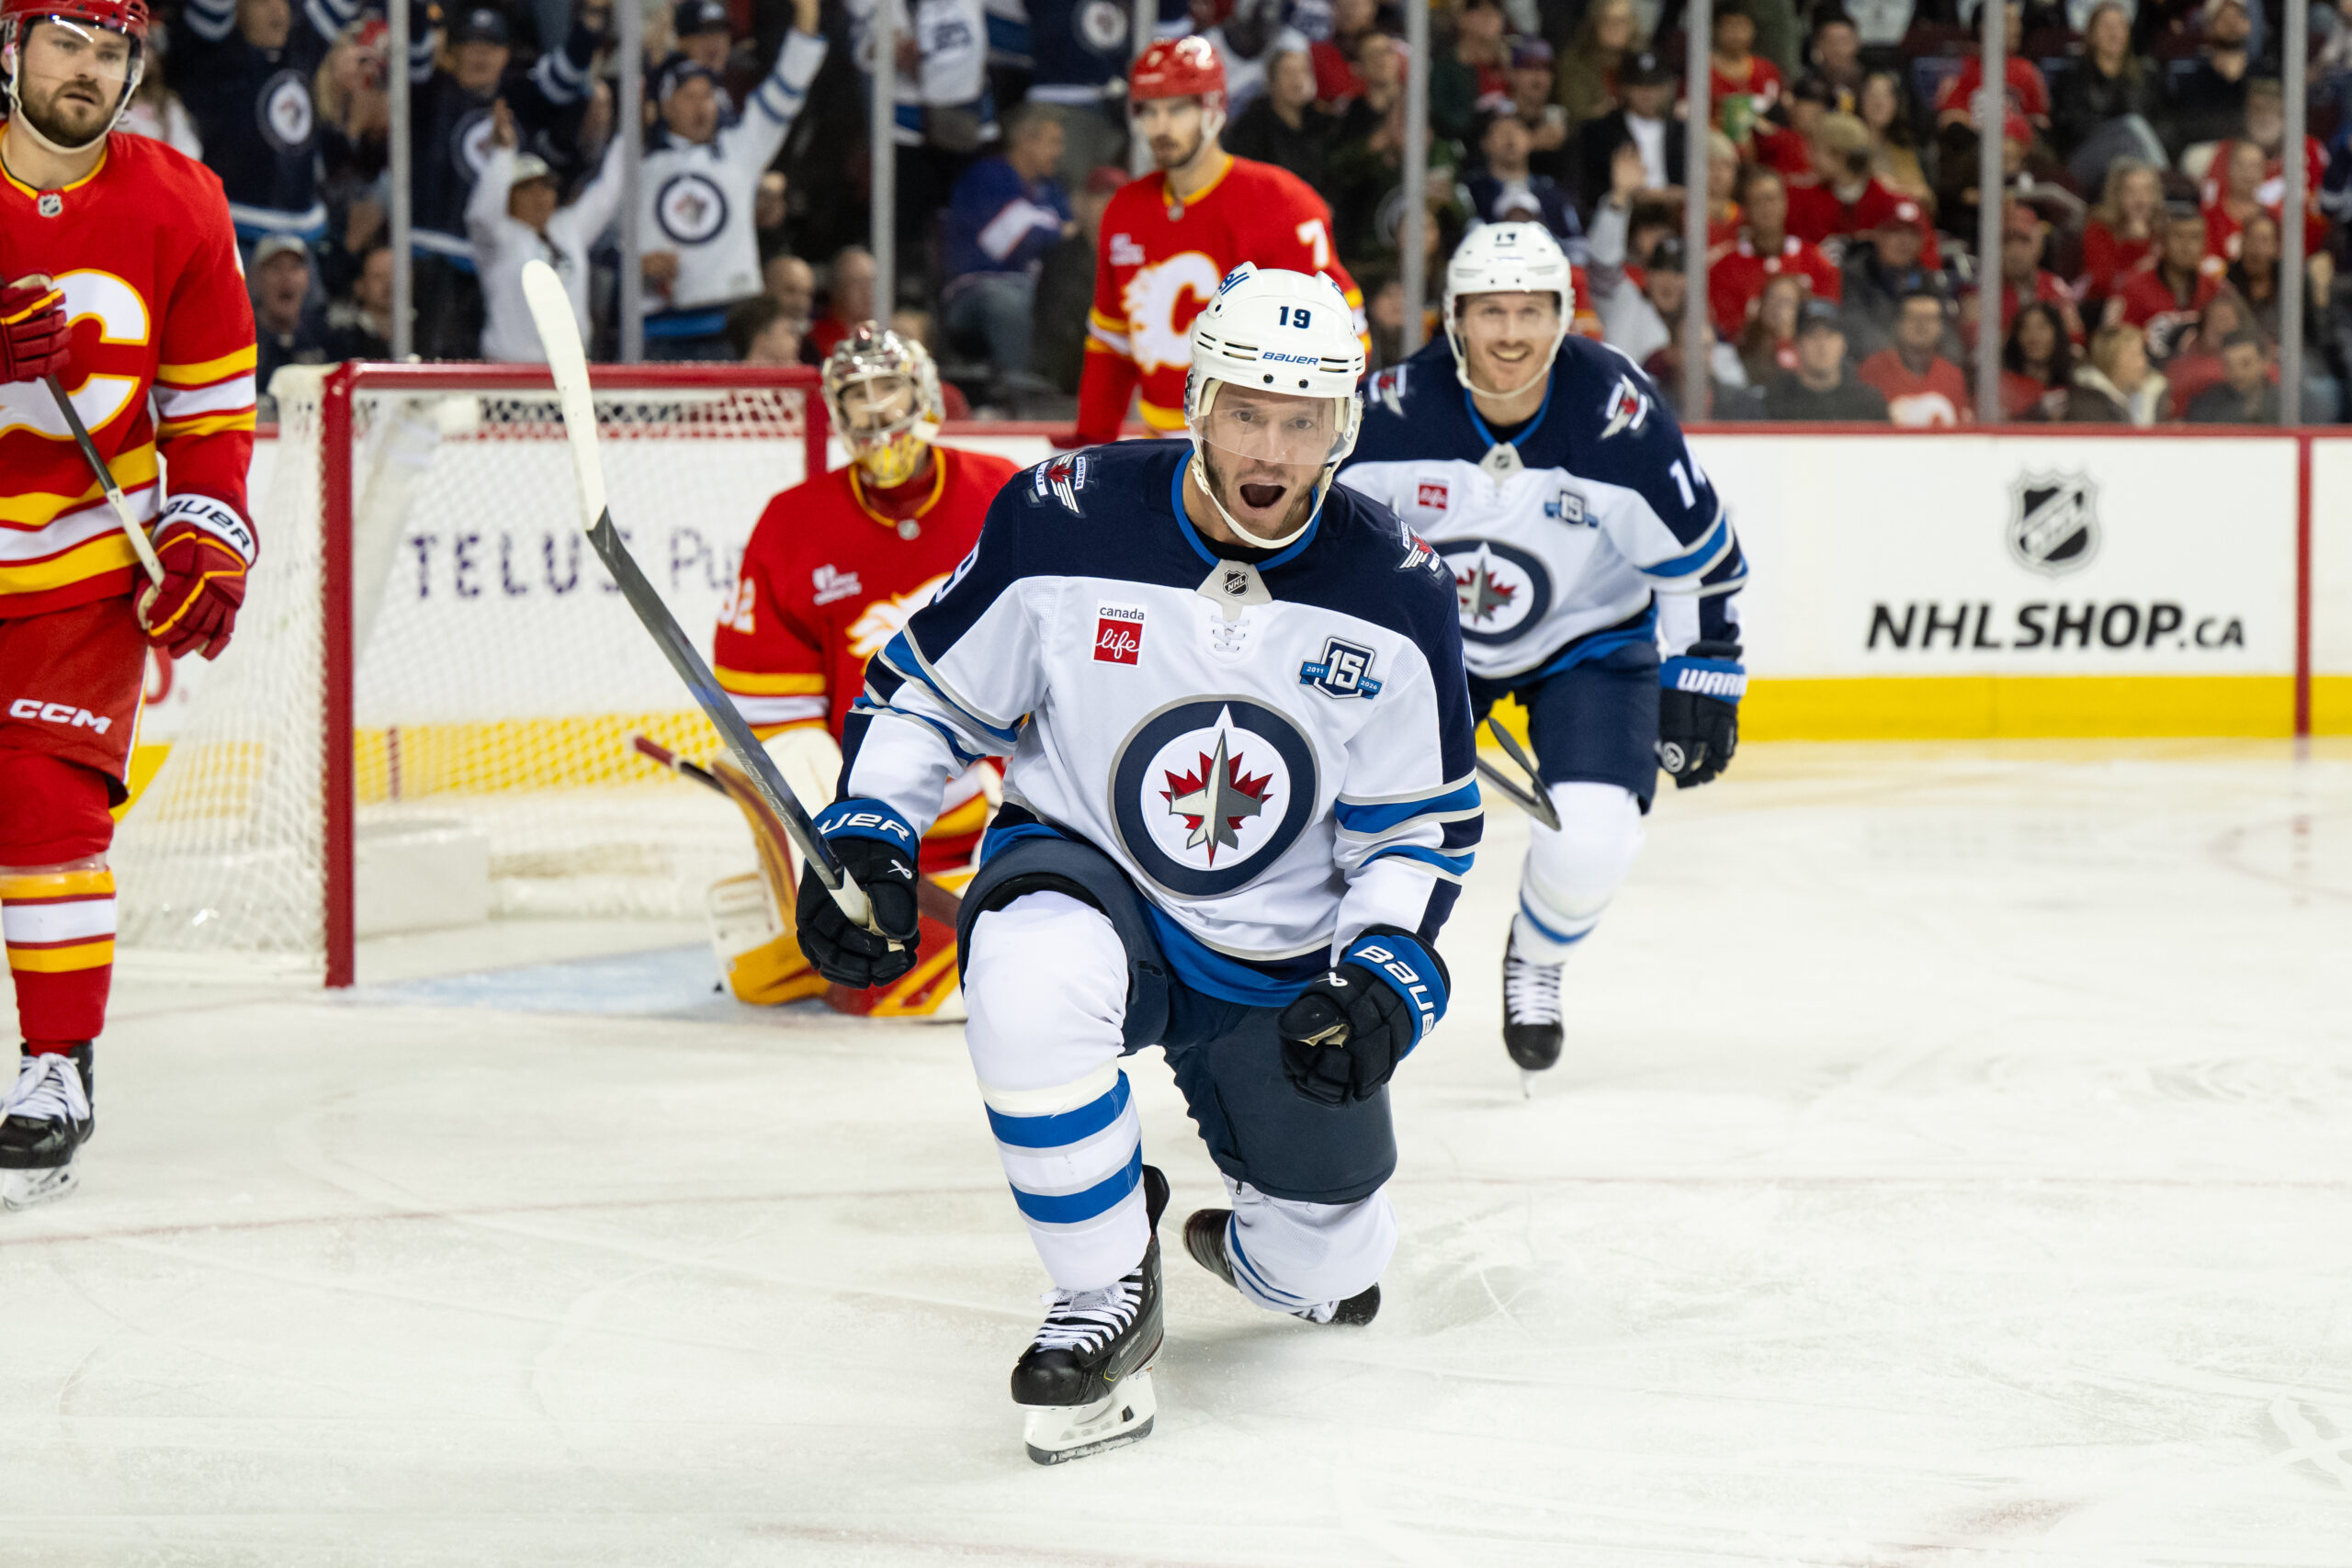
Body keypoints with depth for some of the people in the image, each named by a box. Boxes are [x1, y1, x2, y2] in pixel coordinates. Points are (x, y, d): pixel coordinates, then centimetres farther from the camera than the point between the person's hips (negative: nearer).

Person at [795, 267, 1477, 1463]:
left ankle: (1257, 1237, 47)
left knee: (1326, 1275, 6)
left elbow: (1424, 825, -2)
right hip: (1079, 873, -2)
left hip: (1283, 958, 2)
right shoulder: (1063, 524, -18)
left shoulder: (1395, 596, -12)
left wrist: (1382, 973, -16)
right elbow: (927, 687, -3)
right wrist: (866, 838, -17)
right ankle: (1106, 1296, -17)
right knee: (1030, 983, -39)